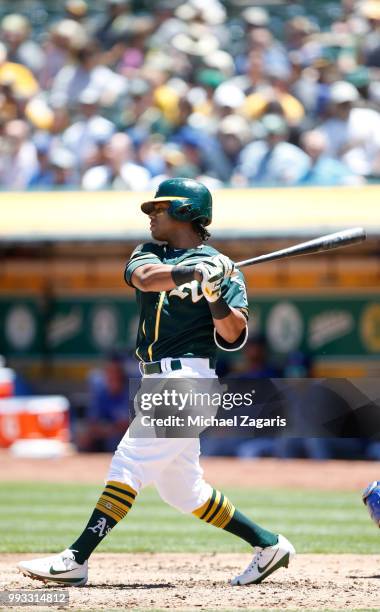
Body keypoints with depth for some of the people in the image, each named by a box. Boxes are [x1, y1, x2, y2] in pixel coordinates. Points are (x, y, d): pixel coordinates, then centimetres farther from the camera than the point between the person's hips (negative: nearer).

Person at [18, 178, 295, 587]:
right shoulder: (148, 254, 15)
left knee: (130, 461, -17)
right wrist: (195, 272, -26)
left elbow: (233, 336, -9)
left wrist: (214, 293, -23)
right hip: (160, 383, 8)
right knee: (181, 489, 11)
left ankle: (76, 560, -23)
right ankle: (268, 545, 22)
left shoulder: (221, 268, -1)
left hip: (188, 380, -8)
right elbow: (146, 278, -11)